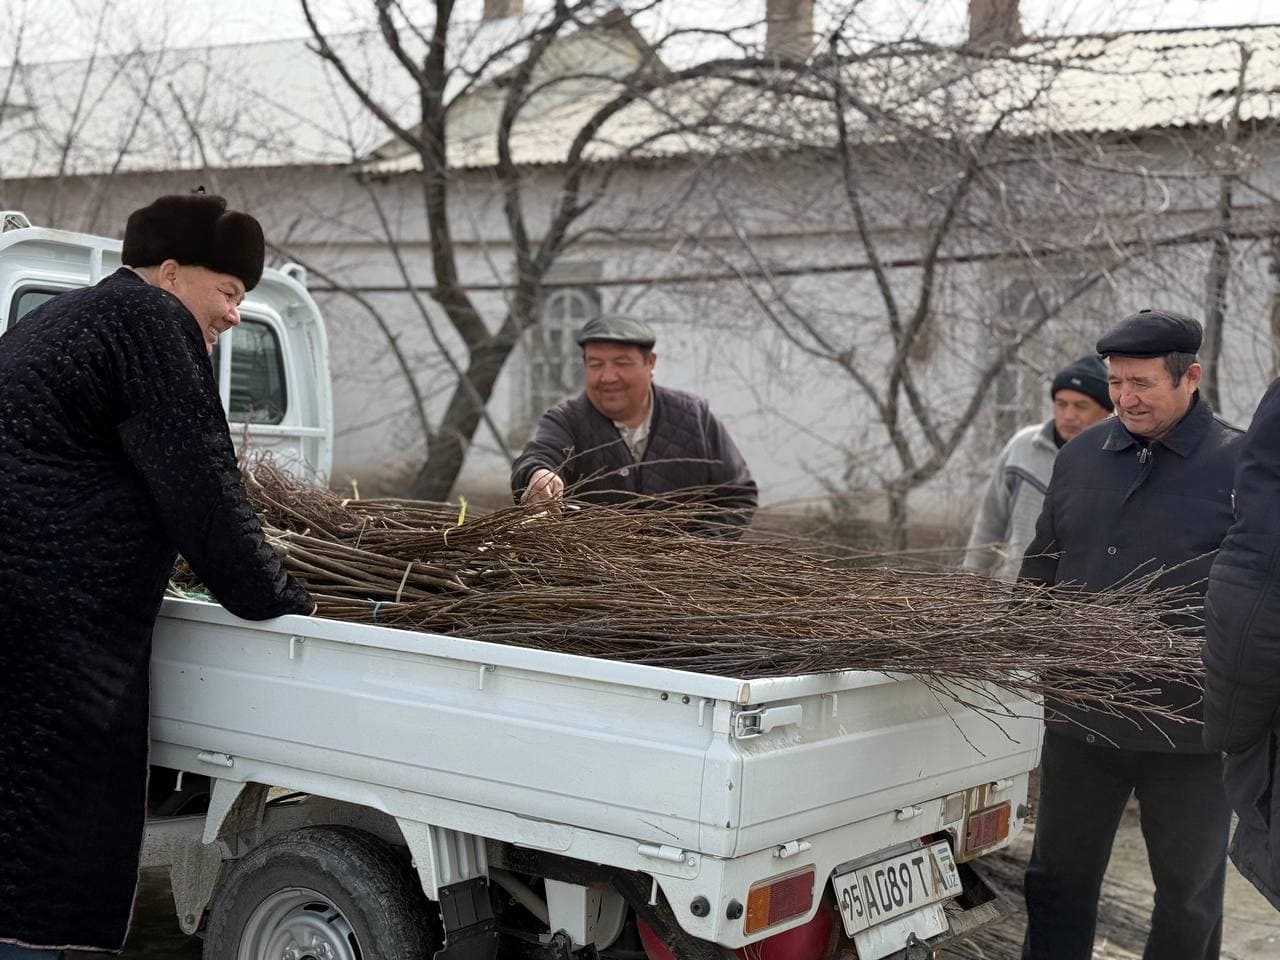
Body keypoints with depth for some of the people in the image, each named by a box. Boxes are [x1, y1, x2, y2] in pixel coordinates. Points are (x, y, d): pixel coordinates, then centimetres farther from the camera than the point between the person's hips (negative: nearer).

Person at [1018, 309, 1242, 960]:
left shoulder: (1241, 465, -6)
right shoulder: (1078, 458, 7)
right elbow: (1040, 568, 18)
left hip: (1188, 732, -4)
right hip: (1079, 718, 4)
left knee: (1189, 893, 13)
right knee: (1058, 878, 14)